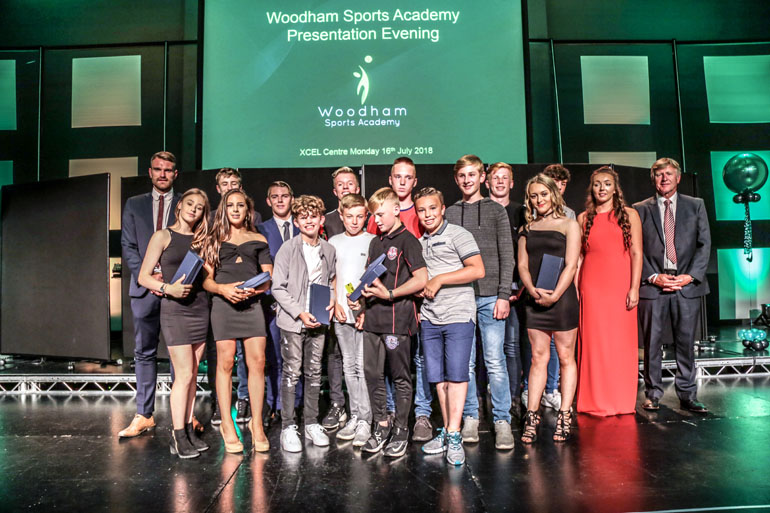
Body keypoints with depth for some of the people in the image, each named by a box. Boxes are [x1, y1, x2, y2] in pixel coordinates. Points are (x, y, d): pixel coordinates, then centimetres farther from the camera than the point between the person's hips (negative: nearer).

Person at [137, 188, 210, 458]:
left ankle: (188, 430, 17)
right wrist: (167, 288, -18)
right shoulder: (163, 236, 1)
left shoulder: (200, 240, 13)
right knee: (184, 374, -7)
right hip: (175, 309, -5)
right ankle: (178, 436, 3)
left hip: (200, 308, 5)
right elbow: (144, 276, -4)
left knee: (192, 374, 8)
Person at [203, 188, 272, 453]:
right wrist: (223, 289, -13)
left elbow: (268, 278, 10)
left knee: (257, 362, -6)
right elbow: (206, 280, 7)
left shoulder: (258, 240, 15)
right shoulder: (215, 240, 13)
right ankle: (227, 425, 7)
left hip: (251, 304, 1)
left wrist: (252, 290, -9)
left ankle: (256, 423, 5)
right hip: (223, 304, -1)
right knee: (225, 363, -3)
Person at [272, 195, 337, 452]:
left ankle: (312, 423, 23)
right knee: (291, 373, 1)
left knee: (314, 373, 11)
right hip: (292, 321, -4)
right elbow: (278, 288, -8)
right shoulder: (288, 249, -6)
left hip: (318, 322, 4)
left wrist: (331, 303, -2)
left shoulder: (329, 250, 6)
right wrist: (300, 313, -16)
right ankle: (288, 427, 11)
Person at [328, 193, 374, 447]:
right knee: (349, 367, 10)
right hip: (341, 314, 4)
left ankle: (365, 421, 2)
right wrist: (335, 304, 3)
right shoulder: (334, 242, 12)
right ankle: (355, 416, 20)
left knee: (364, 366, -6)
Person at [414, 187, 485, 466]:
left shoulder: (458, 234, -2)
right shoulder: (420, 243, 17)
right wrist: (417, 307, 12)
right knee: (438, 377, 8)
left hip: (458, 315, -6)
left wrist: (439, 279, -13)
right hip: (429, 318, 6)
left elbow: (478, 270, -13)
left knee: (456, 374, -6)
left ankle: (454, 435, 0)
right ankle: (446, 431, 19)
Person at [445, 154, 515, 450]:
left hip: (490, 296, -2)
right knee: (464, 362, 5)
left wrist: (503, 295, -6)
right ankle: (470, 418, 17)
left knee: (495, 361, -3)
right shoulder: (449, 214, 12)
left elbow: (506, 256, 3)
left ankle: (502, 421, 7)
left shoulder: (496, 211, 8)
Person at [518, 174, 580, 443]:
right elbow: (522, 264, 8)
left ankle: (564, 416, 10)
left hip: (562, 297, -3)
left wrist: (554, 295, -14)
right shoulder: (527, 228, 14)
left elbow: (571, 265, -5)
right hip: (534, 299, 3)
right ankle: (532, 417, 6)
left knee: (566, 357, 3)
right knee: (538, 357, 4)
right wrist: (533, 290, -10)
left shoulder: (569, 225, 4)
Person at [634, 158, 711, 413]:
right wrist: (653, 277, -9)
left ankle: (687, 395, 17)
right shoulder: (640, 210, 7)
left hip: (687, 284, 1)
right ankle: (653, 394, 14)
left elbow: (704, 244, 6)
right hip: (652, 285, -1)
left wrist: (691, 275, -7)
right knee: (652, 343, 2)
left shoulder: (696, 205, 11)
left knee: (686, 342, 6)